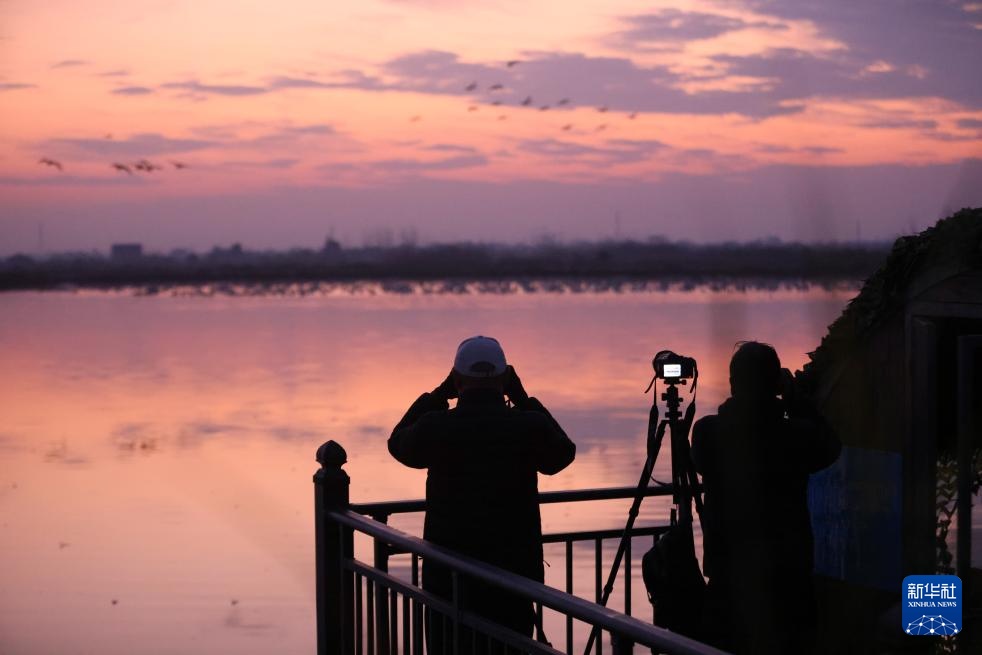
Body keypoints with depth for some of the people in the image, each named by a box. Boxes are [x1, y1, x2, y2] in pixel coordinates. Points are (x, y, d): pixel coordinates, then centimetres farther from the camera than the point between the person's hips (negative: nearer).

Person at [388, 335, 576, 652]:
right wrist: (523, 399, 13)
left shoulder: (436, 427, -7)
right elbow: (563, 453, 15)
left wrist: (439, 394, 13)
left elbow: (398, 442, 16)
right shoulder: (528, 426, -8)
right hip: (514, 572, 0)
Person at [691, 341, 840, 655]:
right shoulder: (799, 434, -10)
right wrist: (794, 400, 11)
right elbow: (830, 448, 13)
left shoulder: (707, 432, -7)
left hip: (728, 579, 1)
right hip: (788, 579, -1)